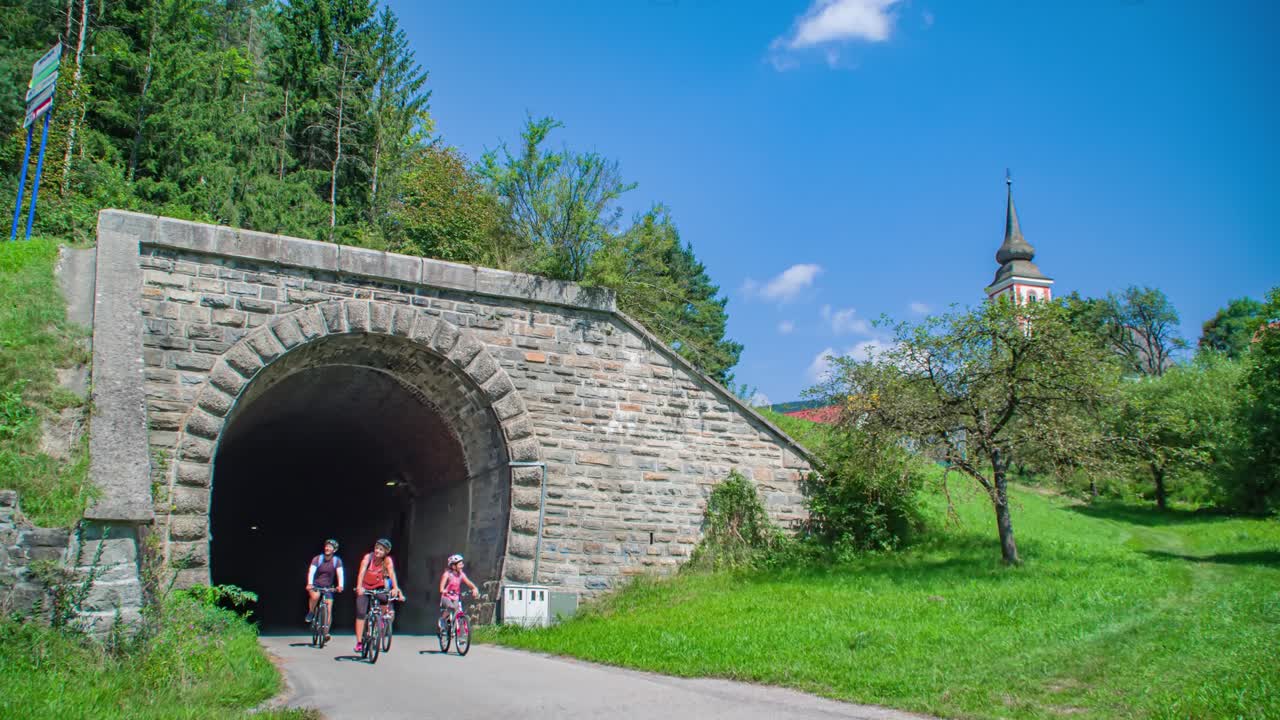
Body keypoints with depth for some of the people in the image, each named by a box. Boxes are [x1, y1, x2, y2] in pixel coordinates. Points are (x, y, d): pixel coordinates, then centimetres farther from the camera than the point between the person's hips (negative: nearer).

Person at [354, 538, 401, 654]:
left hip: (379, 587, 1)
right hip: (365, 588, -1)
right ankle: (359, 643, -6)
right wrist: (359, 587, -49)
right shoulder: (368, 557, -22)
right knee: (361, 613, -10)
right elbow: (362, 571, -34)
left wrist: (395, 588, -48)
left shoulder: (387, 560, -20)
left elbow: (391, 572, -33)